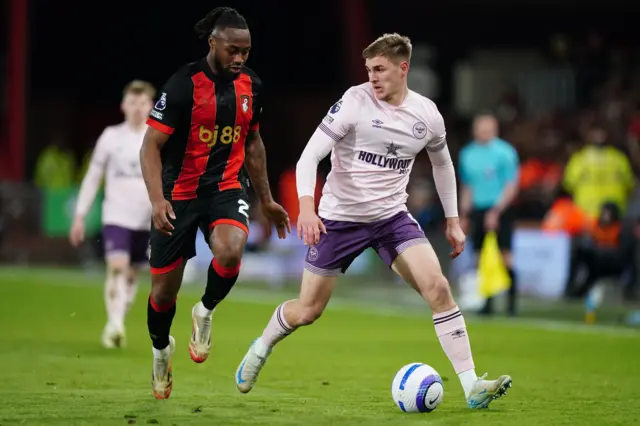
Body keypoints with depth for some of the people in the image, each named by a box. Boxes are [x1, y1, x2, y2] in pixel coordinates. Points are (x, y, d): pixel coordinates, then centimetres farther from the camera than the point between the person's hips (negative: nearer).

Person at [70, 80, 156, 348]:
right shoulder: (111, 137, 2)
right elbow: (92, 177, 7)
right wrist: (80, 216, 4)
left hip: (147, 220, 2)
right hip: (116, 215, -2)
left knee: (132, 274, 8)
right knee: (117, 267, -20)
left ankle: (117, 326, 21)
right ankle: (114, 325, -25)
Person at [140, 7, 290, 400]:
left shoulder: (251, 86, 0)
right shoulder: (184, 85, -17)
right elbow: (151, 146, -17)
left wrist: (266, 200, 19)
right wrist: (157, 199, -31)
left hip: (227, 187, 3)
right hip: (179, 193, -3)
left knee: (230, 251, -31)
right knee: (164, 290, 4)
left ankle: (206, 312, 0)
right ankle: (162, 349, 37)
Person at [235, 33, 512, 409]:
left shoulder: (427, 114, -2)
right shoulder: (355, 102, -15)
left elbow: (442, 164, 18)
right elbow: (311, 155, -17)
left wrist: (453, 221, 16)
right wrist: (306, 206, -32)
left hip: (392, 216, 2)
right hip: (340, 218, -2)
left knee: (438, 287, -18)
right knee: (307, 311, 5)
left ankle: (472, 387, -18)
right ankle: (261, 348, 39)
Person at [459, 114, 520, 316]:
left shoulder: (504, 152, -6)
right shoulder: (467, 154, 10)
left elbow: (511, 187, -8)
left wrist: (496, 212, -16)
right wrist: (464, 215, 15)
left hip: (500, 210, -5)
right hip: (478, 212, 5)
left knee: (505, 255, -8)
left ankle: (512, 302, -2)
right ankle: (488, 302, 7)